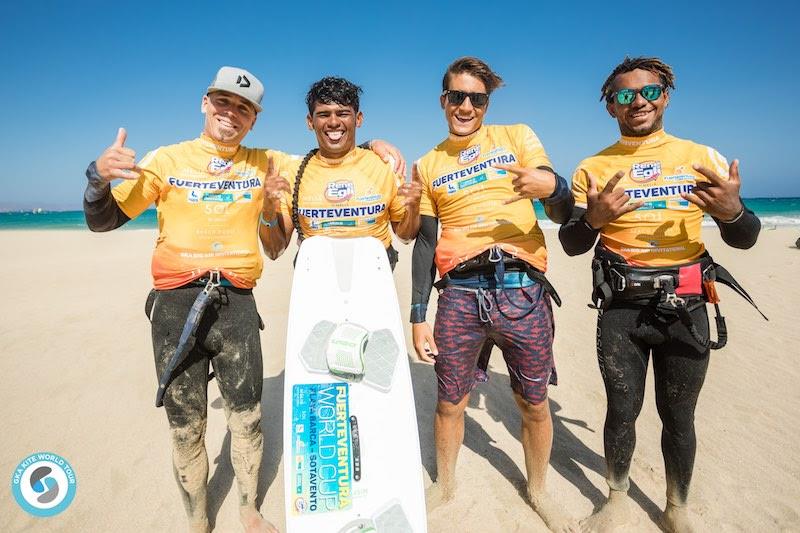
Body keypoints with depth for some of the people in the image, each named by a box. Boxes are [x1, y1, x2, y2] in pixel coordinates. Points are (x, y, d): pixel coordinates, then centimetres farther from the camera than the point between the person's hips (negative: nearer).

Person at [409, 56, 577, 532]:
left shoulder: (518, 137, 8)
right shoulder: (427, 166, 12)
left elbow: (565, 216, 2)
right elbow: (425, 244, 11)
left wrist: (554, 186, -22)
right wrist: (418, 316, 5)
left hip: (522, 289, 0)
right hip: (460, 294, 1)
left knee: (534, 403, 11)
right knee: (450, 402, 10)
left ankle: (539, 492, 37)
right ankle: (445, 484, 36)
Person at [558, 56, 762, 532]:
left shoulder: (703, 159, 3)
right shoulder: (593, 168, 3)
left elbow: (745, 240, 4)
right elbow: (571, 245, 1)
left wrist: (732, 212, -18)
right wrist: (593, 218, -20)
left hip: (685, 306, 1)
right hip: (621, 307, 0)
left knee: (679, 416, 11)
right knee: (622, 410, 9)